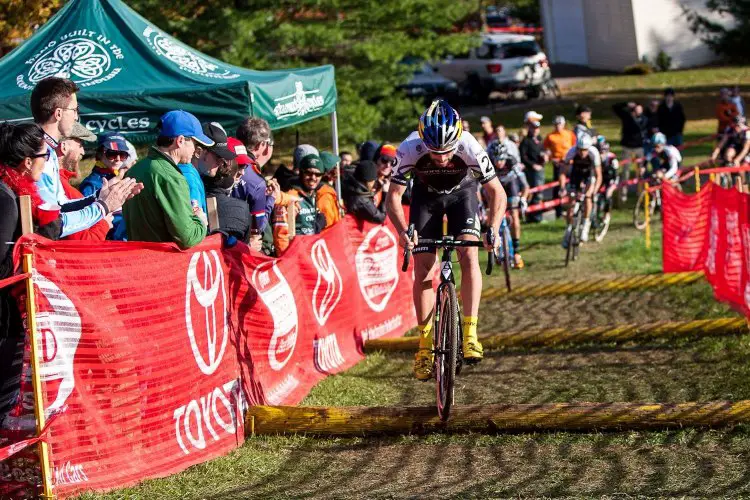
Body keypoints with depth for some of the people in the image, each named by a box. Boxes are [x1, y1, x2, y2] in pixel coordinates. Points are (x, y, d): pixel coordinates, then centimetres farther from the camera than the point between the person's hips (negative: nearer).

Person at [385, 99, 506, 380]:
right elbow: (393, 196, -22)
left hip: (461, 192, -1)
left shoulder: (469, 148, -35)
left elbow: (497, 192, -24)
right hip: (426, 196, 1)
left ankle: (470, 334, -21)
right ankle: (425, 346, 2)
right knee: (423, 269, -6)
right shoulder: (410, 150, -34)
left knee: (469, 255, -22)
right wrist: (403, 231, -38)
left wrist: (493, 230, -39)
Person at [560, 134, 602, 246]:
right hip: (576, 173, 1)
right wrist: (563, 188, -43)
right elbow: (563, 172, -29)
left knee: (588, 197, -24)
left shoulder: (593, 153, -35)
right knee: (572, 202, -5)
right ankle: (569, 230, 10)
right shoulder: (572, 152, -33)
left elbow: (598, 176, -33)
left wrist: (594, 190, -47)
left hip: (589, 174, -1)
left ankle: (586, 225, -10)